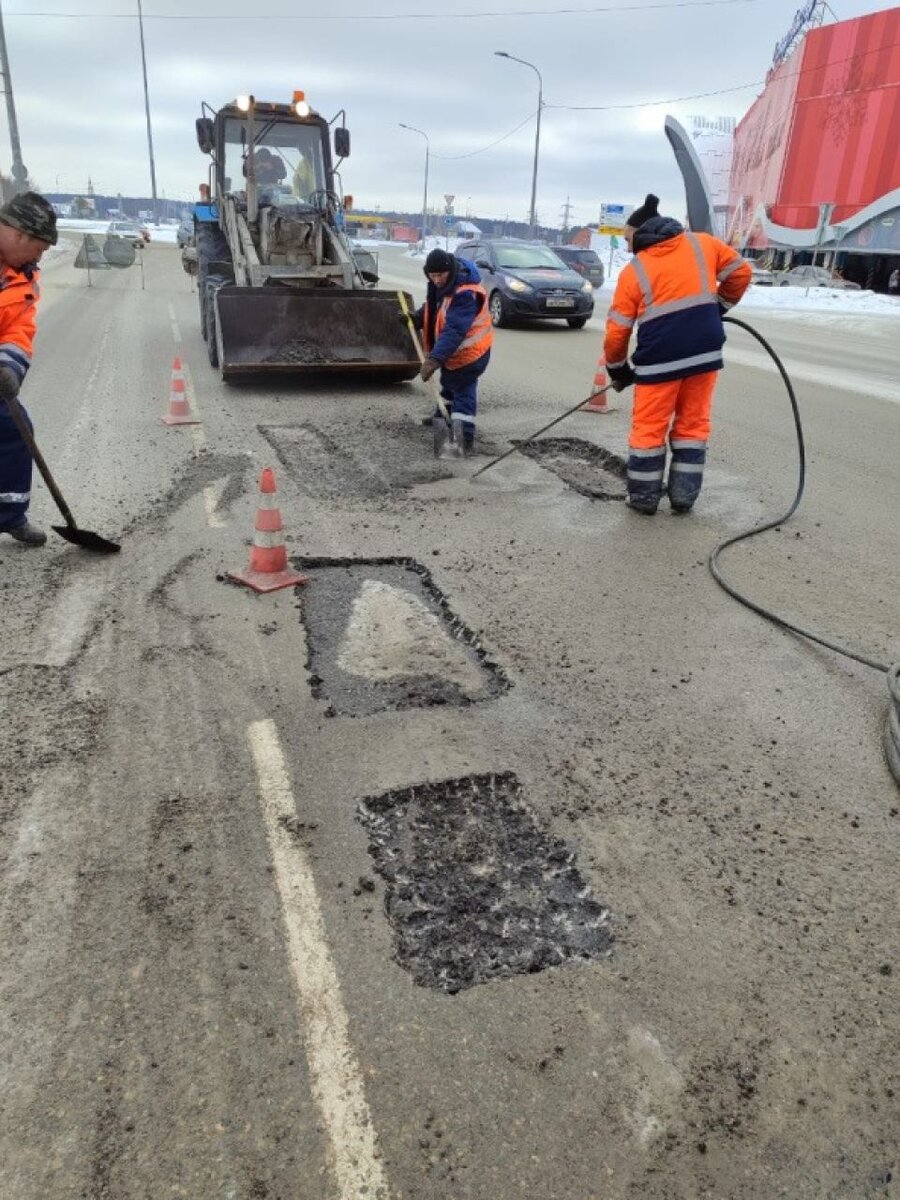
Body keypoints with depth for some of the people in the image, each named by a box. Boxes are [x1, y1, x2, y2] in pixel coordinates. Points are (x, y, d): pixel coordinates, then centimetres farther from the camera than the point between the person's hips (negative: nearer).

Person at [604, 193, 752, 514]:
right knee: (693, 423, 14)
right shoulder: (703, 244, 11)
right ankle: (684, 496, 16)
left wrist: (617, 369, 17)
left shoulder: (634, 271, 4)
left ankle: (643, 497, 15)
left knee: (649, 426, 9)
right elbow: (740, 272, 17)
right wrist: (717, 308, 30)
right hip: (705, 352, 3)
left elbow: (617, 329, 4)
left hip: (660, 358, -3)